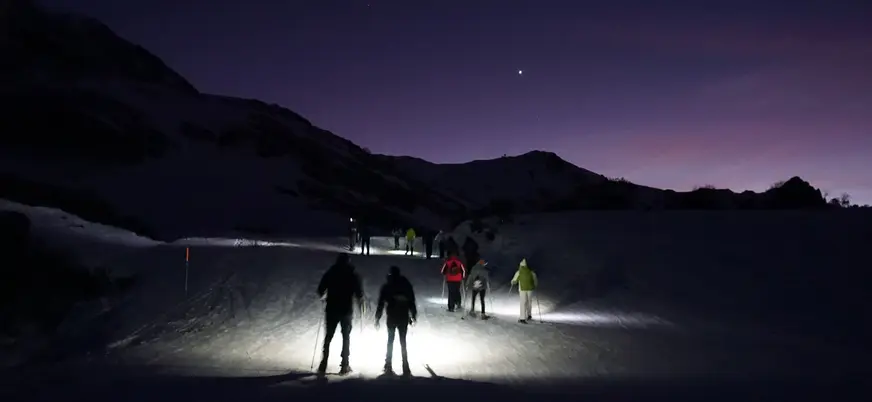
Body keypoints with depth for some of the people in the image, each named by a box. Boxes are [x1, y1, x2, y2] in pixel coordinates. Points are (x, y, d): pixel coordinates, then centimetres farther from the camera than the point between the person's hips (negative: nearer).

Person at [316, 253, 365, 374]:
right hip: (347, 310, -1)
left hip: (331, 310, 1)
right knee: (346, 336, 11)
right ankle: (344, 365, 9)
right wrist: (360, 305, 12)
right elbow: (359, 294, -6)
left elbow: (320, 291, 1)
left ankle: (323, 365, 7)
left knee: (328, 336, 11)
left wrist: (324, 297, 22)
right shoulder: (353, 275, -4)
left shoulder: (330, 273, -1)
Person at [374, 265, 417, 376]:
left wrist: (377, 318, 5)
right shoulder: (406, 285, 2)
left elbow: (381, 304, -1)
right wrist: (413, 316, 14)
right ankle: (405, 368, -1)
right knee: (403, 342, 6)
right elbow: (412, 302, 5)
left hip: (391, 318, 0)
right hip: (404, 318, 1)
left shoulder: (386, 286, -1)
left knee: (390, 341, 12)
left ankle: (389, 366, 10)